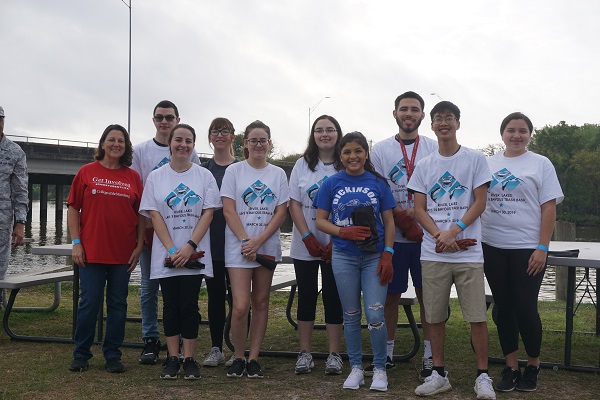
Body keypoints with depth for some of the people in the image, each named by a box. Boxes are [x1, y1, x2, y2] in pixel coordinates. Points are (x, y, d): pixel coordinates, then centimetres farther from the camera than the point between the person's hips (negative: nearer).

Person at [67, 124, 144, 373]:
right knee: (89, 302, 1)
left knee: (118, 304, 7)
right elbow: (73, 208, 2)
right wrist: (76, 243, -5)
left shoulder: (133, 177, 6)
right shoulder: (87, 172, 3)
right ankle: (81, 355, 16)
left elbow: (141, 215, 8)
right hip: (91, 251, -2)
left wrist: (139, 245, 2)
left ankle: (112, 355, 18)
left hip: (123, 253, 2)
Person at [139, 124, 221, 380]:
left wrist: (189, 246, -13)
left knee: (189, 305, 0)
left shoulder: (204, 176, 5)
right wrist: (172, 249, -12)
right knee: (171, 305, 5)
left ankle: (189, 359, 9)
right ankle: (172, 359, 14)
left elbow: (208, 213, -1)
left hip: (194, 254, 0)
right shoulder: (156, 177, 5)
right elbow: (154, 215, -1)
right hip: (166, 254, 1)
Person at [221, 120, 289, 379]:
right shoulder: (234, 171, 2)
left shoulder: (278, 174, 8)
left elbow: (281, 212, 2)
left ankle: (253, 359, 15)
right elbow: (229, 211, -4)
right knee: (241, 306, -10)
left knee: (261, 303, 6)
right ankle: (238, 358, 9)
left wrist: (258, 241, -10)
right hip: (239, 247, -3)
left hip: (267, 247, 3)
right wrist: (245, 241, -14)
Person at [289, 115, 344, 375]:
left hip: (336, 246, -1)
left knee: (333, 297, 3)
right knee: (306, 297, 6)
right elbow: (294, 204, 2)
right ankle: (305, 353, 15)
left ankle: (334, 354, 12)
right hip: (305, 245, 2)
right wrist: (308, 238, -9)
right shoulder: (302, 165, 6)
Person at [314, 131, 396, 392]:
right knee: (351, 315, 9)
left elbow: (388, 222, 3)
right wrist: (344, 232, -16)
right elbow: (320, 221, 1)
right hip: (344, 257, 1)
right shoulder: (331, 184, 1)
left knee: (375, 315, -6)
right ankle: (356, 368, 22)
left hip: (374, 257, -1)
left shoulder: (378, 183, 1)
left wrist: (387, 255, -7)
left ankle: (379, 368, 12)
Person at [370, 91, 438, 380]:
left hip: (426, 235, 0)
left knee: (427, 295, 3)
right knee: (390, 296, 7)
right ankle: (386, 354, 19)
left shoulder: (434, 149, 7)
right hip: (392, 236, 0)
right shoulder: (380, 150, 7)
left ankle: (429, 356, 13)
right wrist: (404, 218, -12)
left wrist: (414, 211, -13)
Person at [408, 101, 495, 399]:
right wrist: (439, 235, -12)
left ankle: (483, 376, 11)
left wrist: (453, 231, -14)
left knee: (477, 317, -2)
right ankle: (439, 374, 20)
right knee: (435, 316, 7)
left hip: (468, 252, -2)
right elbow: (419, 209, 5)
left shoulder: (475, 159, 3)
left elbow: (480, 203, -2)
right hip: (433, 253, 3)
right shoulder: (424, 166, 10)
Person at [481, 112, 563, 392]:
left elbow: (549, 208, -3)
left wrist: (542, 248, -10)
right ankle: (510, 368, 19)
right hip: (492, 247, 3)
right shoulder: (488, 164, 9)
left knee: (526, 309, -1)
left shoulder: (540, 164, 1)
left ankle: (533, 366, 19)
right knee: (503, 309, 8)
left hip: (527, 249, -3)